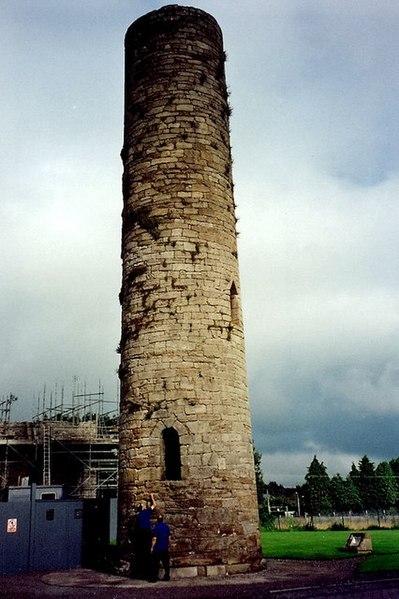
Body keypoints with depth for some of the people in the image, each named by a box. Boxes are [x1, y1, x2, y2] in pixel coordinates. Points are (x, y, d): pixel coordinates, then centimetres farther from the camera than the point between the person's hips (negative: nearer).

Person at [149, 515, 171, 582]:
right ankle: (167, 576, 15)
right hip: (165, 548, 5)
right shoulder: (167, 527, 5)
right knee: (166, 563, 12)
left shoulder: (156, 527, -13)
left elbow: (154, 539, -15)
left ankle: (154, 578, 0)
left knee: (155, 564, 0)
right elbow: (169, 537, 13)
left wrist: (152, 547, -7)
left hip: (157, 549, -5)